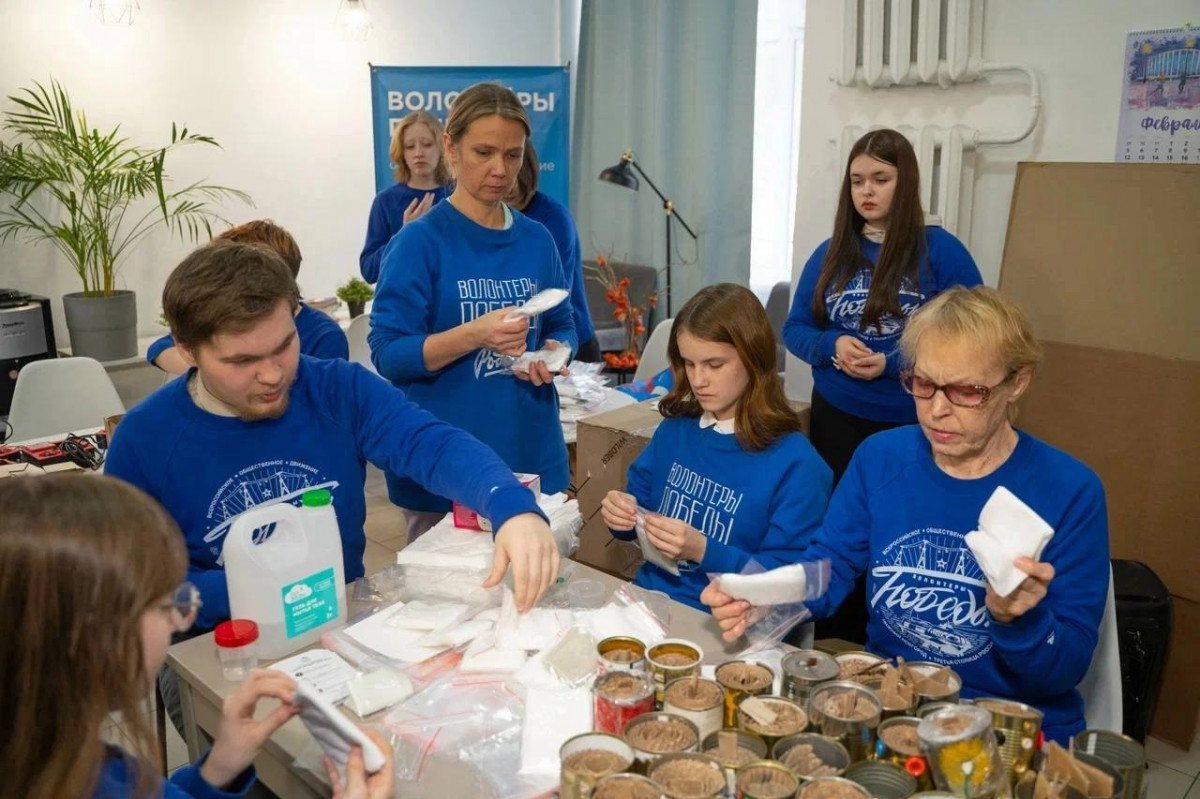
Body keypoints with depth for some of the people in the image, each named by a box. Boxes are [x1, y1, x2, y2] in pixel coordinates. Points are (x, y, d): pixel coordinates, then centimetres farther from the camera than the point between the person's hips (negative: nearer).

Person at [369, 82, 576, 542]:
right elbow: (387, 352, -12)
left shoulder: (538, 241, 6)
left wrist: (552, 354, -8)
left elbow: (561, 327, 15)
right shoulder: (419, 240, -8)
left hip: (531, 457, 5)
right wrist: (474, 335, -26)